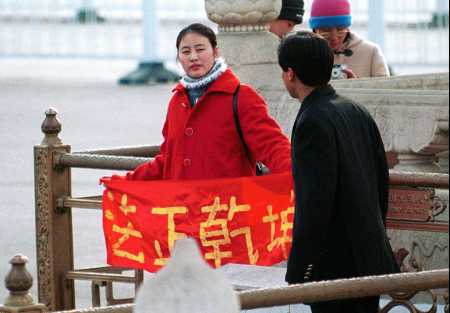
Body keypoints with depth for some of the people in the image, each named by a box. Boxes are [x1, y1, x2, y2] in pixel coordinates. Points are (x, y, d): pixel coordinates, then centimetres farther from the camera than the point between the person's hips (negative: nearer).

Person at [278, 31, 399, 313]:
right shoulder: (357, 112, 10)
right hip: (371, 258, 9)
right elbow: (382, 181, 16)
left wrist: (296, 274, -18)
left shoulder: (313, 122, -17)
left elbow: (315, 202, -21)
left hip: (336, 266, -9)